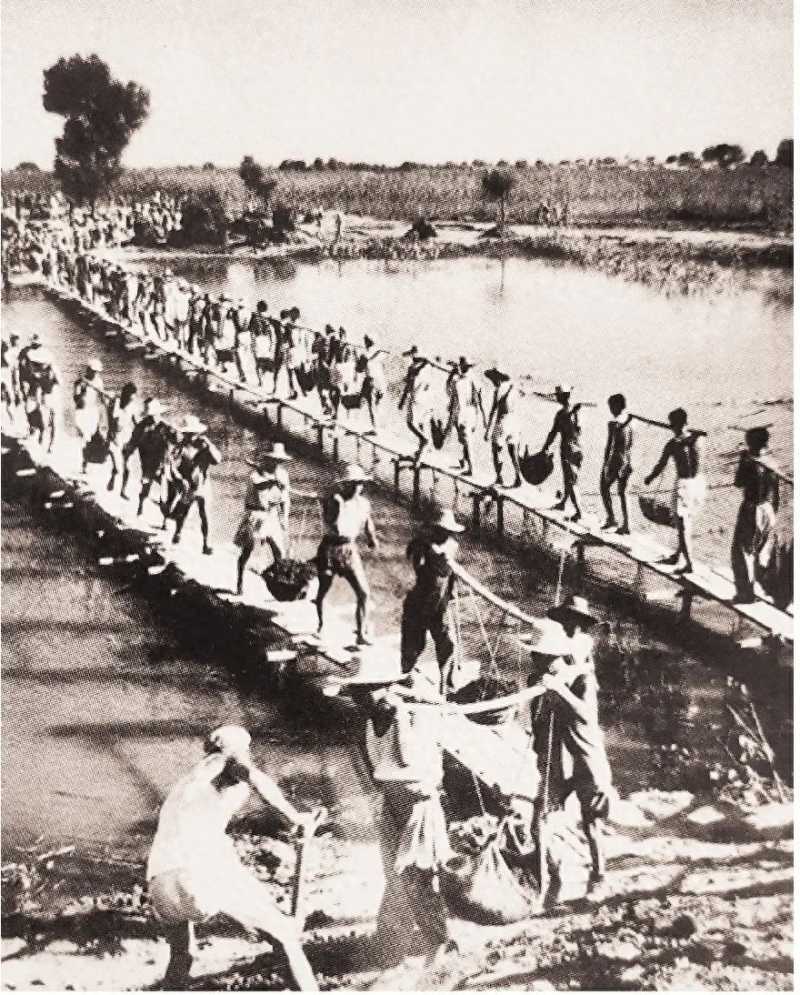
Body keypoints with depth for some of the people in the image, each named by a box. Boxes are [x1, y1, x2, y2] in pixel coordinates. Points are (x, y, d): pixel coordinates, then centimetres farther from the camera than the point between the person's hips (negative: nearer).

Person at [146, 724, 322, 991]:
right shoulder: (222, 759, 16)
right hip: (209, 869, -6)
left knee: (180, 958, 32)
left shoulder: (183, 785, 37)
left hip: (160, 883, 7)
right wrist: (295, 816, -1)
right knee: (287, 934, 10)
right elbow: (254, 777, -8)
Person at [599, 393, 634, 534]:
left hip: (615, 459, -7)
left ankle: (611, 518, 8)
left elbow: (609, 446, -17)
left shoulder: (613, 424, -16)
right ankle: (626, 525, 10)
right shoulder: (629, 421, 4)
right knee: (622, 492, 12)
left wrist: (605, 464, -13)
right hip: (626, 460, 7)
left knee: (604, 488, 14)